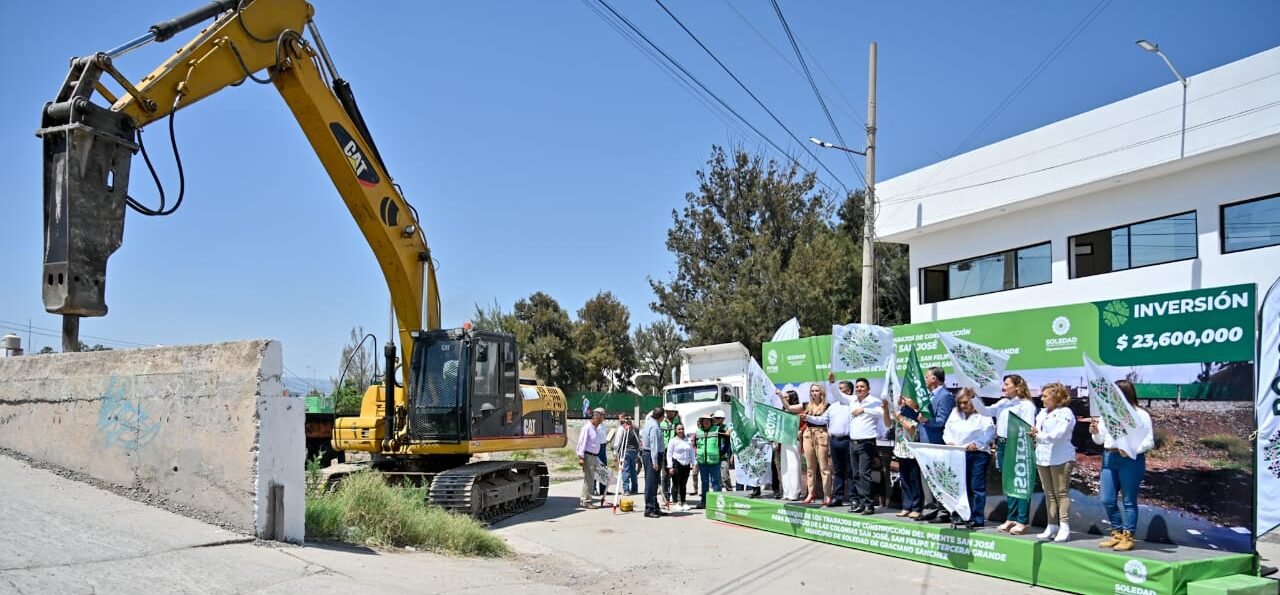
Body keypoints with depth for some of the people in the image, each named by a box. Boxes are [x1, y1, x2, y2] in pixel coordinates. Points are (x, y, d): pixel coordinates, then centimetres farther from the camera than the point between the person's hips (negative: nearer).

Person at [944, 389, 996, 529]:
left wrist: (977, 444, -18)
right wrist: (949, 441, -3)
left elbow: (990, 432, -10)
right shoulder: (955, 413, 13)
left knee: (977, 487, -3)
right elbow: (947, 430, 15)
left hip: (978, 454, -5)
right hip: (958, 454, 6)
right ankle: (966, 516, 16)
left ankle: (978, 519, 2)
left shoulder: (982, 414, -4)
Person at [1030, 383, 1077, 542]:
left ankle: (1064, 528, -3)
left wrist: (1039, 435, -6)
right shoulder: (1042, 413, 18)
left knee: (1061, 493, -5)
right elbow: (1035, 430, 18)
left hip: (1060, 458, -7)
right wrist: (1034, 432, -5)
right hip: (1043, 457, 7)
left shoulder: (1065, 413, -7)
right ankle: (1052, 526, 13)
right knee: (1049, 493, 9)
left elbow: (1057, 434, -16)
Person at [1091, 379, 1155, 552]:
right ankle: (1117, 534, 21)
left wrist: (1131, 450, -19)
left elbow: (1149, 441, -5)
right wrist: (1095, 432, -5)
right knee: (1107, 500, 6)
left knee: (1129, 500, 2)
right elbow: (1100, 440, 16)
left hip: (1131, 460, -5)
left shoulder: (1140, 414, -3)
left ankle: (1128, 537, 11)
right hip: (1109, 458, 5)